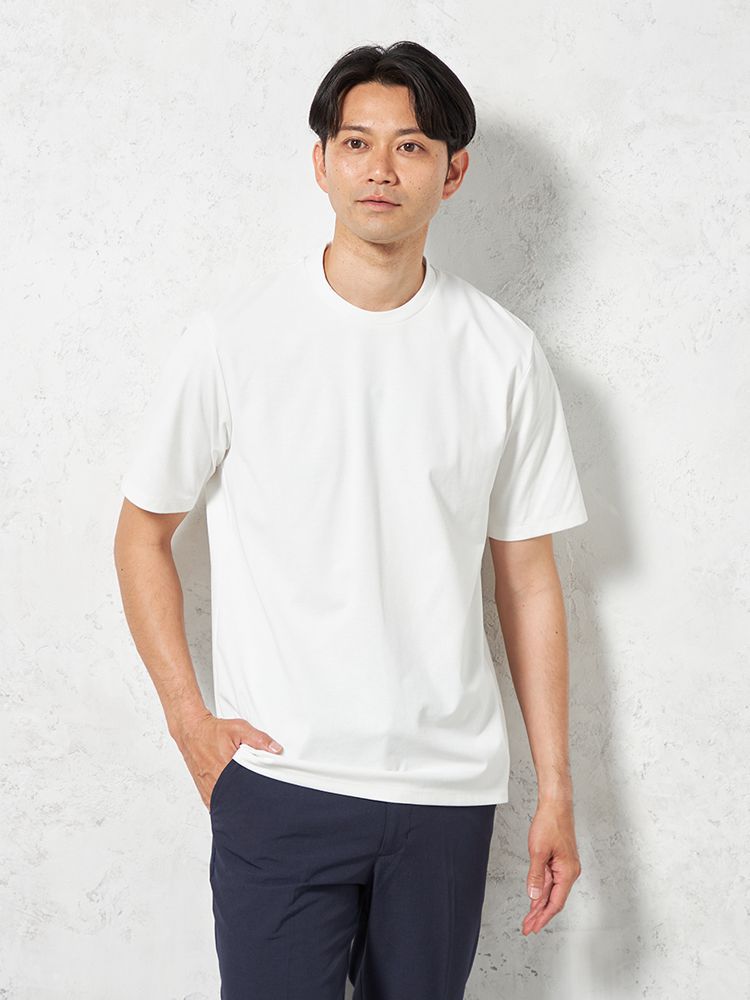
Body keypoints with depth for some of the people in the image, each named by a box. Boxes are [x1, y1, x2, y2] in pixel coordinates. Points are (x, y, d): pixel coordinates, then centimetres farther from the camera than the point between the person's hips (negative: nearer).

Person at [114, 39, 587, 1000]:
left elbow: (527, 576, 5)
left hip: (447, 788, 2)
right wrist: (188, 719, -4)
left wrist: (556, 791, 5)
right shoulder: (234, 333, -4)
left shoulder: (503, 354, 1)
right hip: (277, 781, -2)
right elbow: (142, 533, 5)